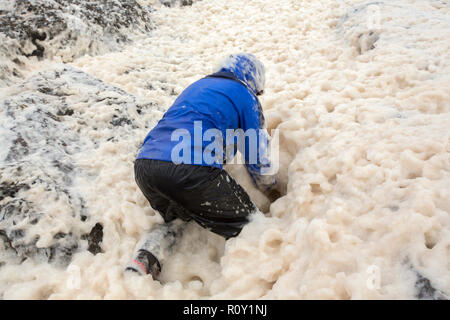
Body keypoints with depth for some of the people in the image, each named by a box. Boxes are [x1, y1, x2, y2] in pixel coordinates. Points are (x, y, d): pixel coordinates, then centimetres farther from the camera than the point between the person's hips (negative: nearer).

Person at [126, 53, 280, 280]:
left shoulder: (196, 86, 32)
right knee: (247, 225, 12)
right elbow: (257, 155, 18)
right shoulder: (245, 96, 15)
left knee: (176, 219, 32)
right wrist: (273, 191, 35)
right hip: (192, 169, -6)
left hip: (143, 166, 7)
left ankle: (143, 262, 11)